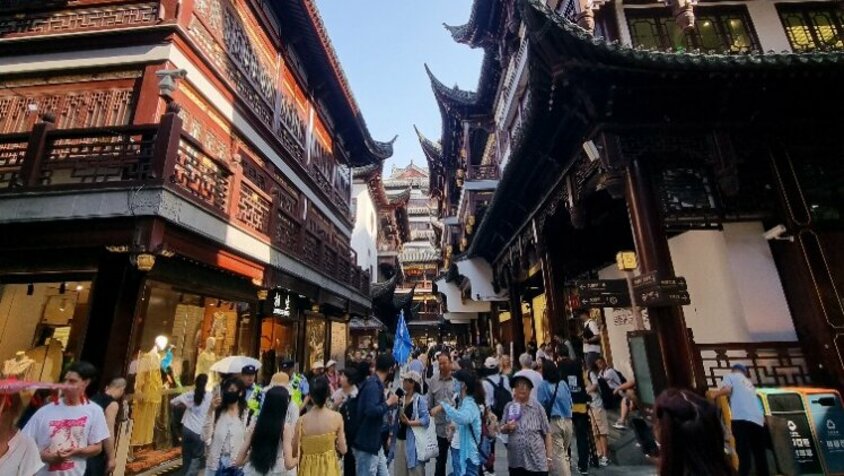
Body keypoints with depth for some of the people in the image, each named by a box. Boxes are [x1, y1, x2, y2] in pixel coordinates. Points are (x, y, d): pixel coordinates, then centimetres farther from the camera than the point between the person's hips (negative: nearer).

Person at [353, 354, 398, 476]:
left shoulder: (376, 384, 8)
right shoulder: (373, 385, -22)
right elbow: (371, 411, -34)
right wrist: (388, 402, -21)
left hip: (375, 442, 9)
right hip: (366, 444, -9)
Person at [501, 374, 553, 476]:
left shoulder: (537, 407, -6)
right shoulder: (509, 407, 1)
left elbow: (546, 433, -2)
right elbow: (501, 429, 8)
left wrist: (549, 456, -3)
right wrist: (507, 427, -14)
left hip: (536, 461, -2)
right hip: (515, 460, 3)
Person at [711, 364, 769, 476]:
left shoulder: (730, 376, 14)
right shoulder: (749, 383, 33)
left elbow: (727, 389, -5)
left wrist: (714, 394, 11)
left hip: (741, 418, -6)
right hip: (758, 420, 6)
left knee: (744, 454, -9)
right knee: (760, 455, 11)